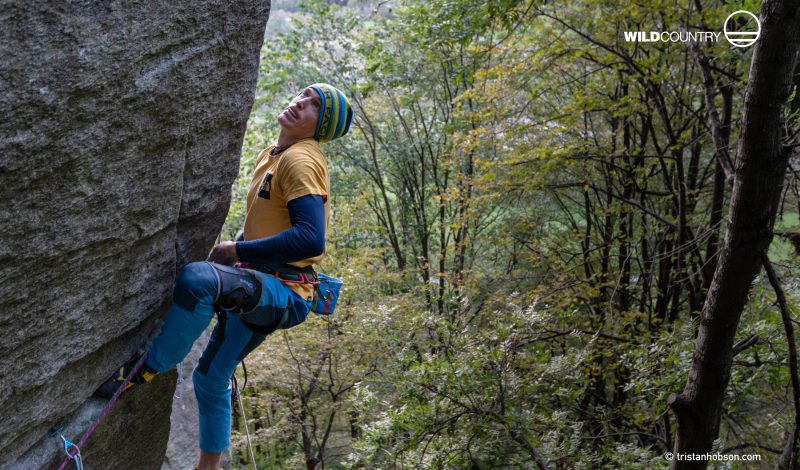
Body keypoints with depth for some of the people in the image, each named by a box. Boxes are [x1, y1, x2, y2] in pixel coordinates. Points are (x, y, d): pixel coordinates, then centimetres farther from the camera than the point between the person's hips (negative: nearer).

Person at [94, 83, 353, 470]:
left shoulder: (301, 160, -13)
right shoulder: (271, 155, 15)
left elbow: (311, 240, -27)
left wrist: (237, 251, -18)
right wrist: (233, 250, 12)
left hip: (284, 292, -10)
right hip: (256, 288, 10)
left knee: (197, 278, -36)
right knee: (212, 379, 18)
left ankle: (147, 368, -16)